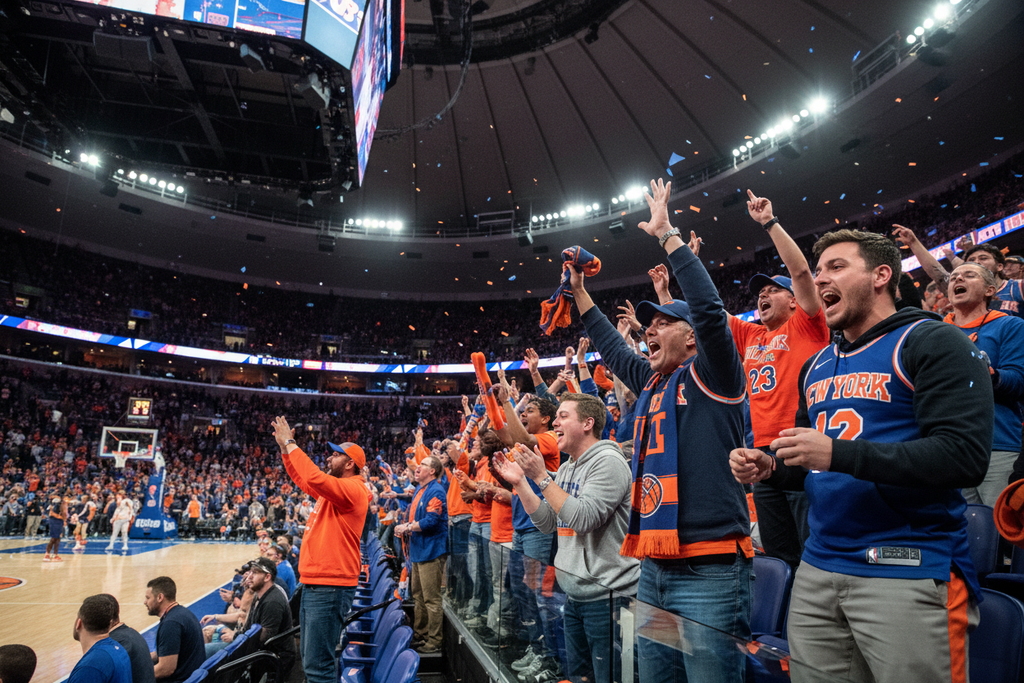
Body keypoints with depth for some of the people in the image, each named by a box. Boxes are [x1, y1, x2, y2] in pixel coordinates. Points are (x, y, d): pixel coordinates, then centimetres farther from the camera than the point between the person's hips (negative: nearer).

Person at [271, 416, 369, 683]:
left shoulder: (352, 489, -15)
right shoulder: (332, 489, 14)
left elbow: (315, 478, -30)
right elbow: (301, 479, 27)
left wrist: (291, 444, -19)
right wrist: (285, 449, 14)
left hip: (330, 588, -10)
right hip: (314, 584, 10)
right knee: (310, 659, 20)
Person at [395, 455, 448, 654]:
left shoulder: (436, 492, -15)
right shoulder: (419, 490, 16)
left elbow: (431, 521, -23)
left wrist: (407, 527, -13)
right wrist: (406, 528, 4)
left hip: (430, 550, -10)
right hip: (418, 550, 10)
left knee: (431, 599, -4)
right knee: (418, 595, 19)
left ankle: (434, 641, 4)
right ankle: (419, 634, 31)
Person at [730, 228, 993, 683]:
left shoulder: (932, 342, -6)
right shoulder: (815, 366, 15)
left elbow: (964, 457, -18)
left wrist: (838, 453, -25)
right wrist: (769, 468, 2)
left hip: (910, 572, -6)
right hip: (818, 569, 7)